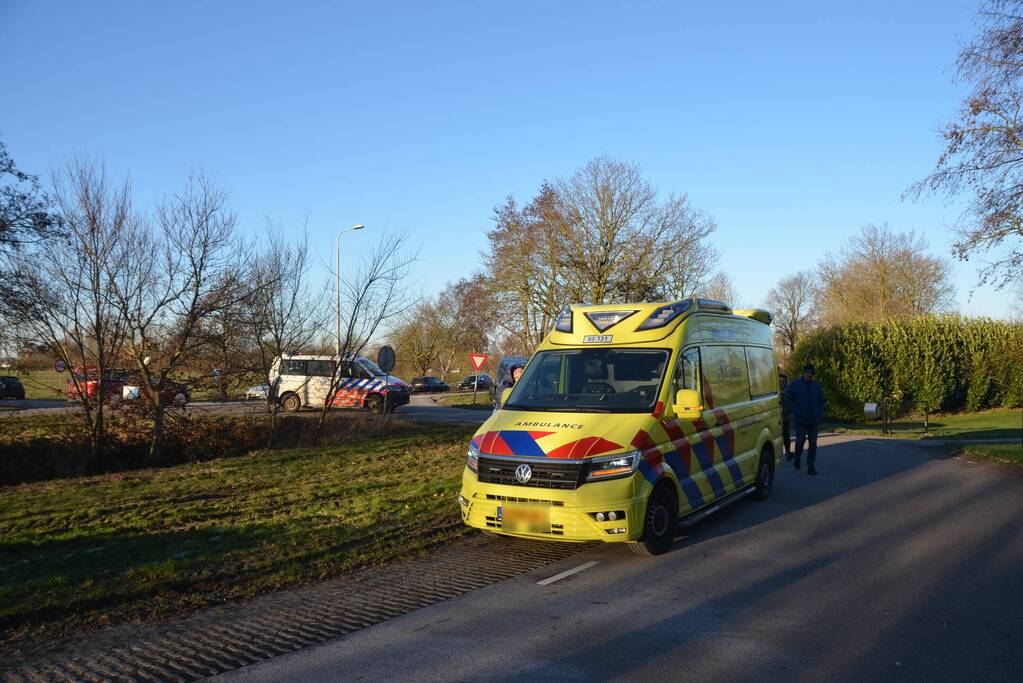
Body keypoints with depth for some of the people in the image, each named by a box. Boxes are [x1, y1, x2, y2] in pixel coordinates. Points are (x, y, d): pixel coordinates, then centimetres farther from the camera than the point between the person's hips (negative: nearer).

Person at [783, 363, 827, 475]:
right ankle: (797, 459, 18)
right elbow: (787, 399, -2)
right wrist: (795, 411, -11)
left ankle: (811, 467, 6)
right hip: (800, 420, -4)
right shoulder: (795, 385, 1)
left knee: (813, 443, 1)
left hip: (814, 420, 4)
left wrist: (820, 412, 5)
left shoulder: (816, 386, 13)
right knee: (800, 440, -10)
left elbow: (823, 400, 20)